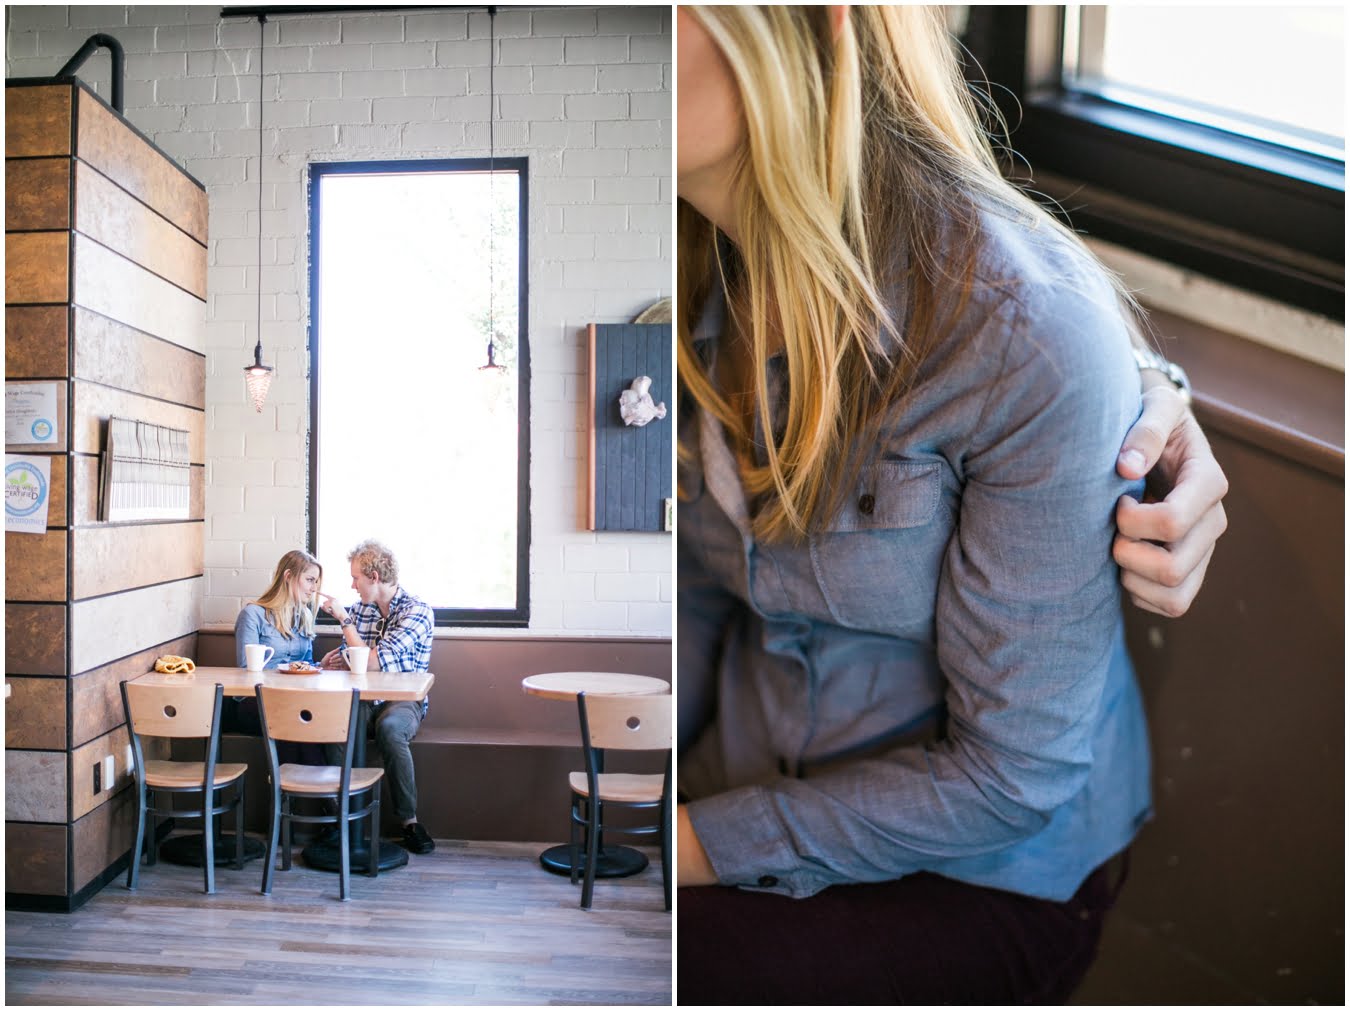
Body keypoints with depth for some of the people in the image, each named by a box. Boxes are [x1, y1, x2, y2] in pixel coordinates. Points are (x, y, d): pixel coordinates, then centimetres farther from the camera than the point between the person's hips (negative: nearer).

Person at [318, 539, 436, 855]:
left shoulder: (418, 612, -9)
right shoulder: (358, 609, 13)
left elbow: (372, 662, -18)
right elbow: (343, 660, 22)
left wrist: (344, 619, -9)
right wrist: (338, 659, -3)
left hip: (404, 701, -5)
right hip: (363, 700, 5)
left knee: (389, 726, -38)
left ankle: (409, 819, -22)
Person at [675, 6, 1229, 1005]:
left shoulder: (1036, 335, -26)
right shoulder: (695, 285, -6)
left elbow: (1010, 774, -18)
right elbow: (695, 595, 3)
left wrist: (702, 843, -16)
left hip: (987, 875, -5)